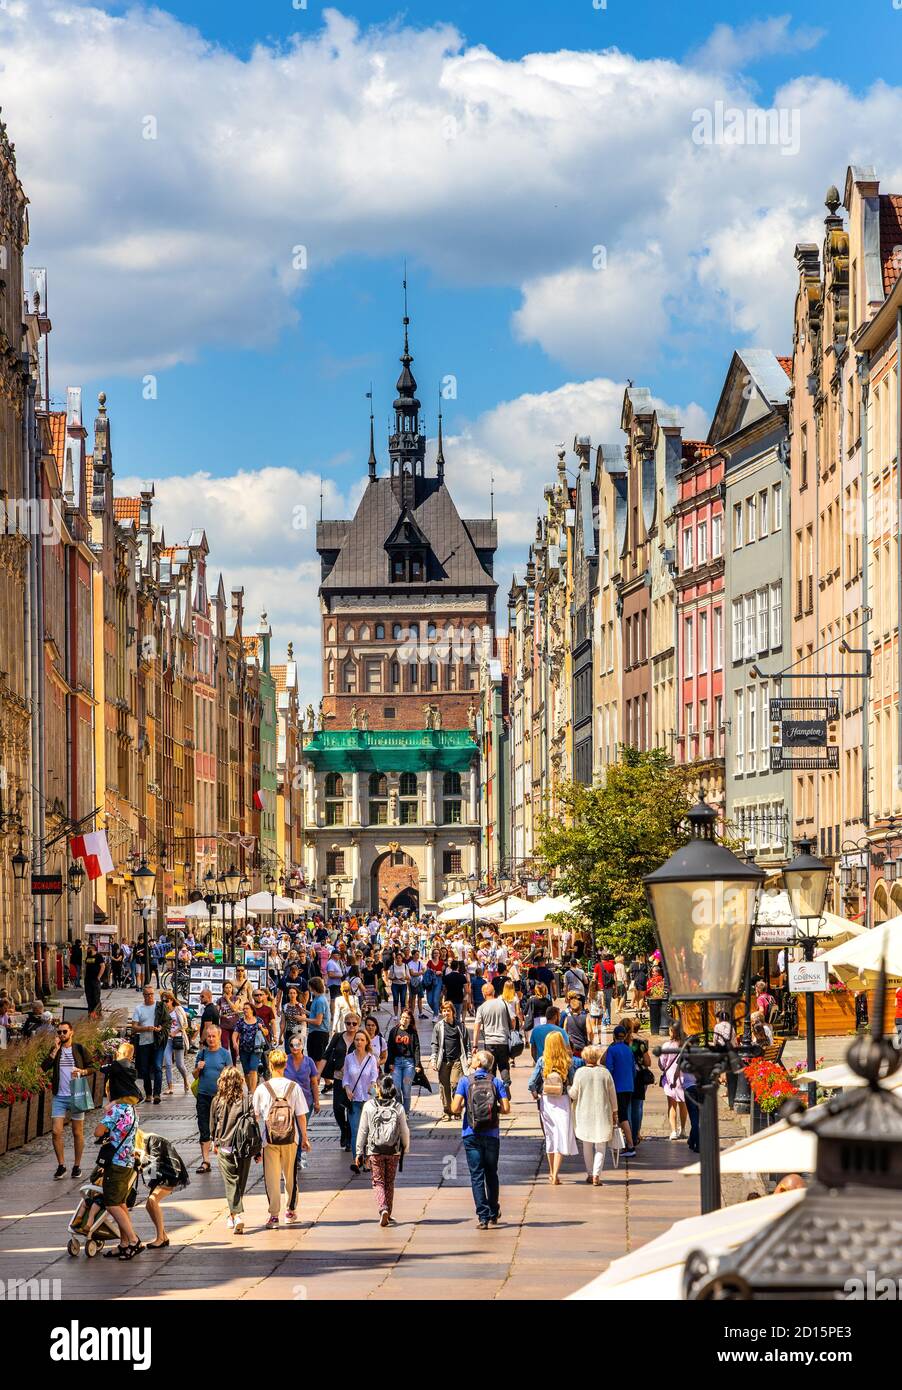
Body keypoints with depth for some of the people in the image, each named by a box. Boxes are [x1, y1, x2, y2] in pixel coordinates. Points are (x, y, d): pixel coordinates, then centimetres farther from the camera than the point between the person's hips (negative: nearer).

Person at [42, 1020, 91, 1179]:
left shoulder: (79, 1049, 1)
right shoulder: (55, 1049, 6)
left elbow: (91, 1067, 7)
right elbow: (44, 1067, -8)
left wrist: (82, 1071, -14)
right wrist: (56, 1049, -12)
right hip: (59, 1096, 2)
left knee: (77, 1132, 5)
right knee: (56, 1132, -5)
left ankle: (77, 1166, 15)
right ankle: (61, 1165, 7)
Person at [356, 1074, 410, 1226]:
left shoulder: (369, 1106, -8)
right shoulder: (398, 1108, -6)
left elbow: (362, 1131, -3)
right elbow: (404, 1131, 2)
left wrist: (359, 1152, 5)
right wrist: (405, 1148, 18)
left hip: (374, 1151, -2)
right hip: (394, 1152, 2)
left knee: (378, 1182, 6)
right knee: (390, 1183, 16)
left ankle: (383, 1209, -17)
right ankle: (388, 1215, 21)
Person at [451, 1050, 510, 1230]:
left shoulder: (465, 1081, -4)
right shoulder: (496, 1082, 0)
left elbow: (455, 1108, -12)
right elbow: (506, 1109, -7)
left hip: (471, 1135, -2)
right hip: (491, 1134, 2)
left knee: (477, 1176, 1)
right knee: (491, 1174, 16)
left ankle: (483, 1217, -6)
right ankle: (494, 1214, 24)